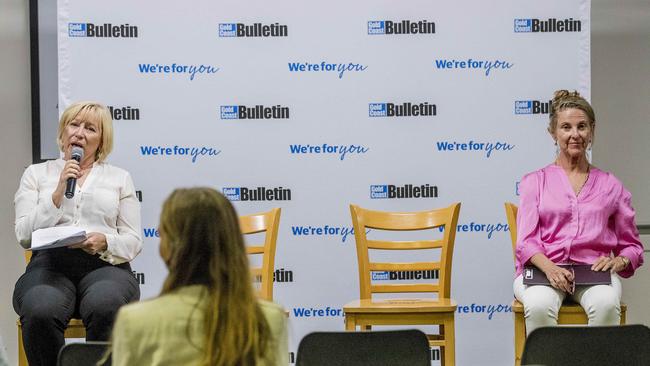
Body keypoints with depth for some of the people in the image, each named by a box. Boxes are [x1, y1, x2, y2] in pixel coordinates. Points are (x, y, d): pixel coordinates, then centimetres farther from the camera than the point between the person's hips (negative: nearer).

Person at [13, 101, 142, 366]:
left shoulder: (119, 178, 19)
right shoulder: (37, 173, 18)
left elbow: (133, 242, 12)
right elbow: (24, 236, 6)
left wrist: (105, 242, -10)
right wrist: (58, 192, -4)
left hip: (104, 265, 0)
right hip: (50, 264, 0)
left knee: (105, 307, -38)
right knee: (41, 312, -37)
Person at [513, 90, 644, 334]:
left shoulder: (610, 185, 20)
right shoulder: (535, 181, 17)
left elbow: (632, 246, 22)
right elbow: (526, 241, 4)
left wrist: (619, 262, -4)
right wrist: (549, 268, -19)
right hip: (542, 270, -1)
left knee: (607, 304, -36)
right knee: (539, 306, -37)